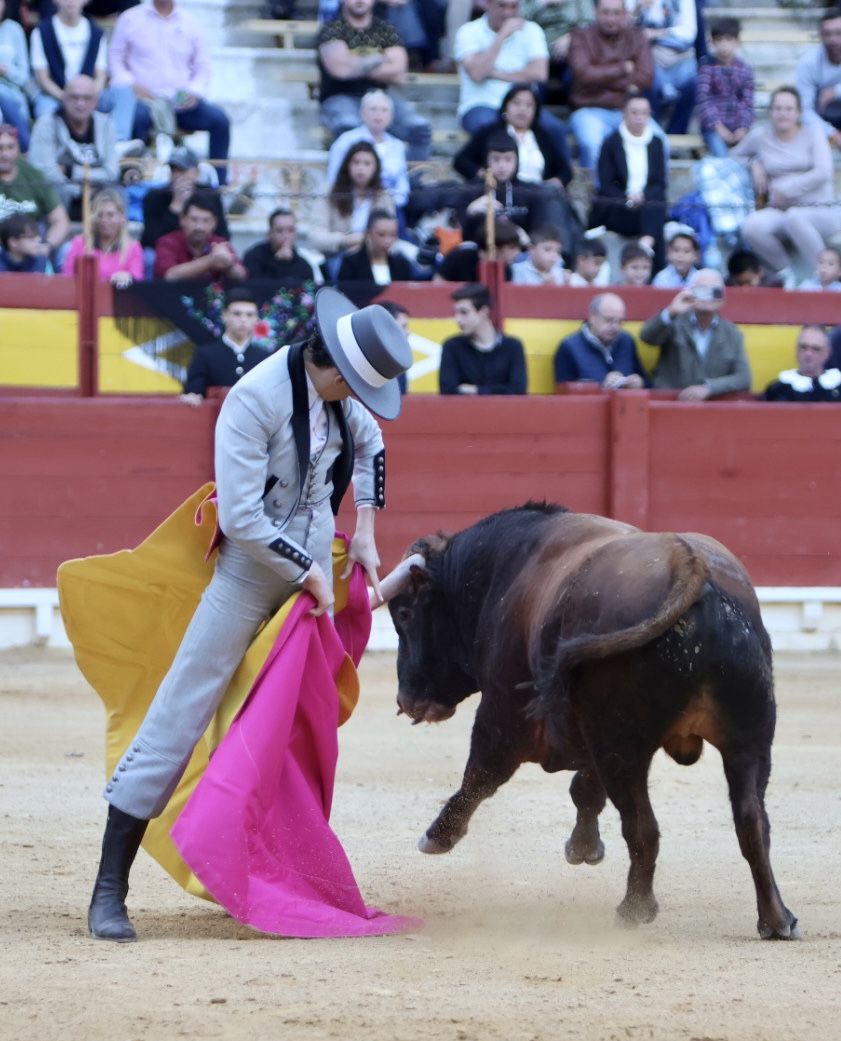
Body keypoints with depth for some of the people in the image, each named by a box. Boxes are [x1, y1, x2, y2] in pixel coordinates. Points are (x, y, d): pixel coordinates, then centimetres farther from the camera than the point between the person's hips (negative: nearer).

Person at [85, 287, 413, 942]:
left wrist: (365, 534, 17)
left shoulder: (343, 392, 0)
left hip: (312, 574, 7)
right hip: (250, 573, -7)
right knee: (179, 718, -7)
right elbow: (241, 517, -23)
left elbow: (370, 449, 25)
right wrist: (307, 574, -14)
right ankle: (109, 891, -6)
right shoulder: (255, 399, -22)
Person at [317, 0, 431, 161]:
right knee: (348, 127, -39)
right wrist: (377, 60, -3)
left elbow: (397, 75, -2)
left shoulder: (387, 31, 11)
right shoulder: (331, 30, 2)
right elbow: (340, 69, -15)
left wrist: (356, 66, -6)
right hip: (340, 98, -3)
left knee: (421, 128, -23)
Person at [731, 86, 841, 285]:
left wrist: (786, 190, -10)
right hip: (780, 212, 2)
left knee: (794, 217, -39)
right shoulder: (761, 135, 9)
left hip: (820, 211, -2)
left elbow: (823, 173, -6)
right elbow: (735, 156, 25)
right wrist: (754, 164, 3)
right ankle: (786, 274, -9)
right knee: (752, 226, -32)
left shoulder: (813, 131, 4)